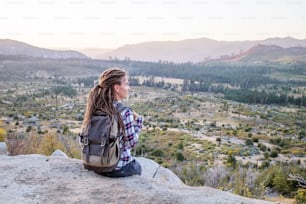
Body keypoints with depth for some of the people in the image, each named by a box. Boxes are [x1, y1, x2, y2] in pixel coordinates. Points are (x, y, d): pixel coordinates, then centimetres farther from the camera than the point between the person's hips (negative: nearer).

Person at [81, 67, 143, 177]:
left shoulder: (95, 108, -6)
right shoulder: (125, 112, -23)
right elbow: (131, 142, -16)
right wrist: (138, 121, -3)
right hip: (119, 168, -5)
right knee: (137, 166, 30)